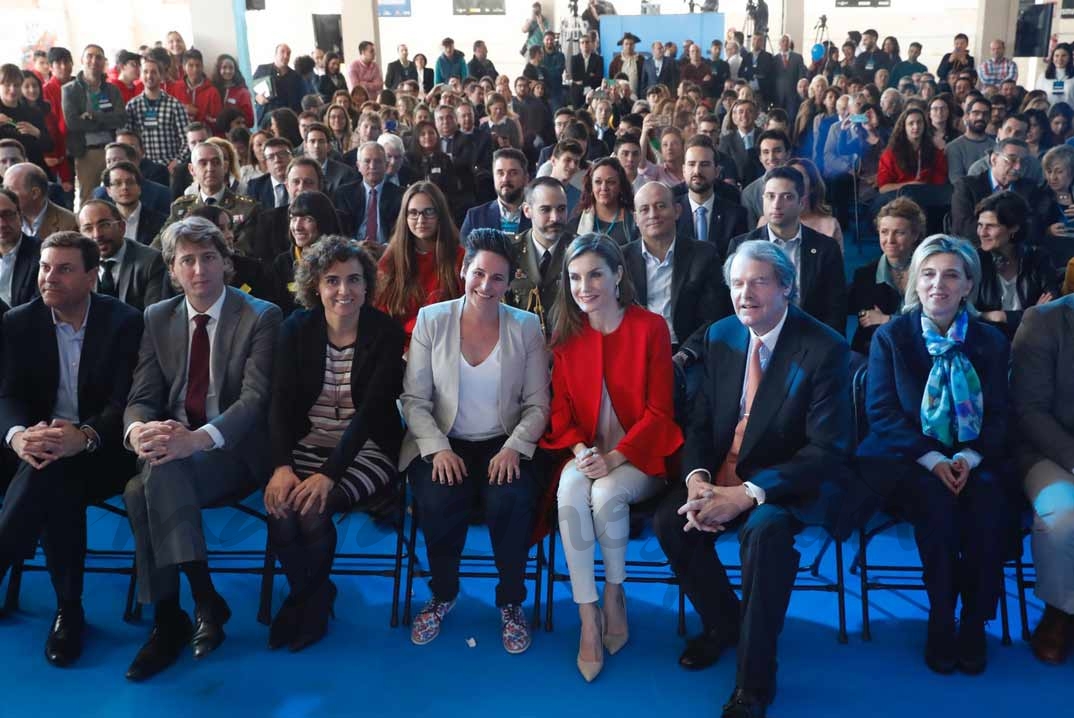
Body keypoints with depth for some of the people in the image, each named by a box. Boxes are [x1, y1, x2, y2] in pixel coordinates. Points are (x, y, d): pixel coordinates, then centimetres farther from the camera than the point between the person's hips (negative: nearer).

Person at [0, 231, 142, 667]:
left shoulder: (125, 322, -6)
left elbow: (125, 402, -14)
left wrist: (84, 436, -35)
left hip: (103, 449, -3)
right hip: (39, 443, 3)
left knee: (49, 473, -34)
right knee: (57, 488, -31)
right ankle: (68, 608, -18)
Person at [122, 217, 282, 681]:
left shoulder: (261, 317, -4)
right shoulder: (157, 318, 11)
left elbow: (255, 398, -14)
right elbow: (142, 396, 6)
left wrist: (197, 438, -32)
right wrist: (138, 430, -21)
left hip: (233, 452, -4)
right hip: (170, 445, 4)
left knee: (163, 470, -33)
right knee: (139, 489, -29)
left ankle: (169, 620, -20)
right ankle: (203, 600, -17)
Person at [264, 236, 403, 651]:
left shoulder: (386, 333, -9)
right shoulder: (297, 328, 1)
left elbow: (371, 411, -17)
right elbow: (281, 403, -5)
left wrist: (329, 474, -27)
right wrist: (281, 465, -21)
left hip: (366, 450, -3)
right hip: (306, 445, 3)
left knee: (313, 508, -28)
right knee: (280, 507, -25)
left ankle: (308, 601, 4)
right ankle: (314, 595, 5)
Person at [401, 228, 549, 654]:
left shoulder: (526, 327, 2)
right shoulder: (431, 320, 0)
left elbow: (537, 405, 2)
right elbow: (414, 400, -1)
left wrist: (514, 447, -15)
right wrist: (439, 449, -16)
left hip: (504, 445, 0)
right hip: (443, 443, 0)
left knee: (511, 500, -30)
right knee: (437, 502, -29)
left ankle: (510, 602, -2)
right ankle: (442, 594, 2)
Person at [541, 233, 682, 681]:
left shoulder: (650, 327, -8)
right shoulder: (566, 335, 3)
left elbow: (659, 410, -8)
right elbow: (561, 410, 5)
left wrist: (616, 457, -20)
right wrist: (581, 450, -15)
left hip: (639, 455, -2)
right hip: (587, 454, 3)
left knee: (607, 494, -32)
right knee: (570, 492, -29)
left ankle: (614, 595, -4)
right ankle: (588, 617, -20)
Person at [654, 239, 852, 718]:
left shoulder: (824, 349, -15)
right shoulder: (719, 337, 3)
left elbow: (828, 450, -19)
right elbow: (700, 421, 5)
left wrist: (748, 494, -28)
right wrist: (697, 478, -17)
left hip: (787, 482, -5)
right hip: (722, 474, 5)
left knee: (765, 529, -34)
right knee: (670, 519, -19)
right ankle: (722, 622, 10)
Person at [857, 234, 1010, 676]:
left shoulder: (991, 341, 10)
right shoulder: (890, 337, 4)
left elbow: (999, 414, 4)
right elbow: (881, 412, -5)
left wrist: (970, 457, -16)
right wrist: (931, 459, -19)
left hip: (972, 462, 2)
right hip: (908, 462, -1)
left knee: (988, 499, -30)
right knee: (936, 500, -32)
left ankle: (974, 622, -14)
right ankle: (941, 621, -16)